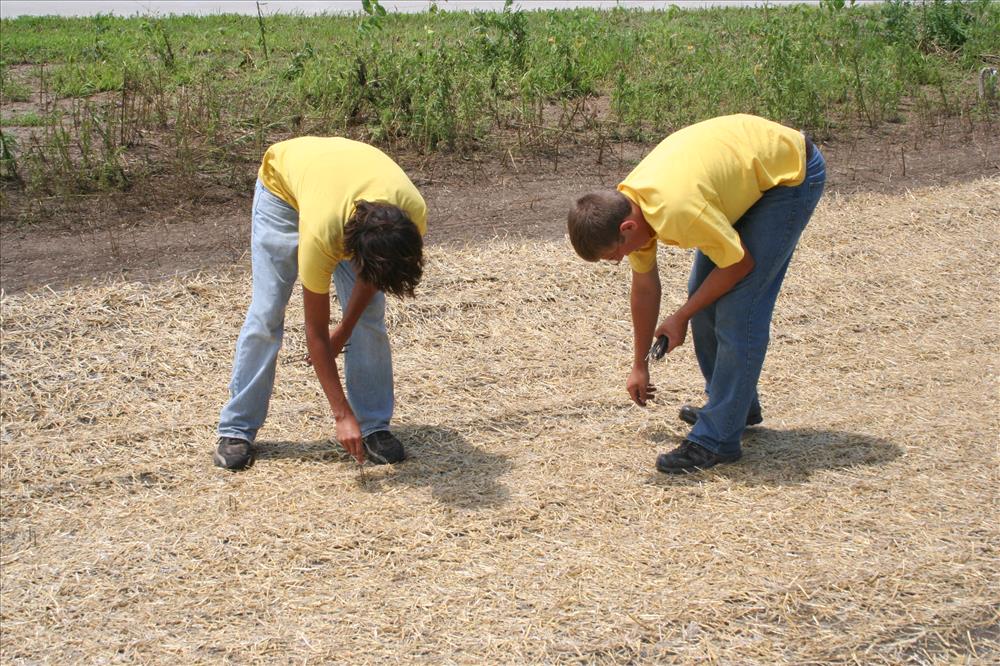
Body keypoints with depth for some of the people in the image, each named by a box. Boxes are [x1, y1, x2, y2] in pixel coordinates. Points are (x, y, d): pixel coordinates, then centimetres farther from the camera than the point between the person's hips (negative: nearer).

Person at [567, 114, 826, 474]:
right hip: (748, 170, 9)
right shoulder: (624, 208, -8)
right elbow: (644, 287, 8)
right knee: (704, 293, 10)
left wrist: (681, 318, -8)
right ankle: (737, 405, 26)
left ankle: (716, 439, -8)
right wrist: (640, 364, 17)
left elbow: (739, 263, -20)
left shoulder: (677, 211, -36)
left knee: (738, 307, -13)